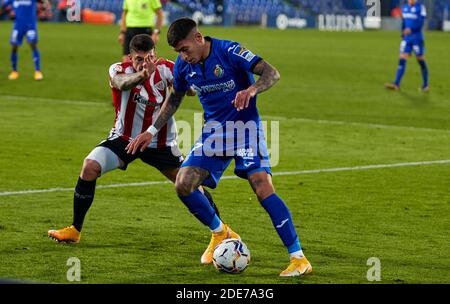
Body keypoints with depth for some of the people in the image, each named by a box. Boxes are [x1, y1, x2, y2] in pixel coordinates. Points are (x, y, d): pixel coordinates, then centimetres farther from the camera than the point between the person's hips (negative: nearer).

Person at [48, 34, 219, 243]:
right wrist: (142, 75, -66)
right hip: (124, 138, -1)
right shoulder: (119, 70, -19)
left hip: (161, 144, 1)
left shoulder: (165, 69, -12)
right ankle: (75, 230, -9)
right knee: (89, 167, -23)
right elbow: (123, 84, -43)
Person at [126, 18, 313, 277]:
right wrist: (151, 131, 14)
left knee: (263, 187, -22)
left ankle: (299, 259, -20)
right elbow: (175, 99, 18)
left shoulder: (228, 51, -18)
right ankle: (220, 233, 19)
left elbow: (272, 73, -23)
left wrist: (251, 90, -43)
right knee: (184, 185, -8)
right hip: (214, 130, 6)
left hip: (245, 126, -6)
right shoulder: (184, 65, 0)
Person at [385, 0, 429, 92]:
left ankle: (425, 85, 18)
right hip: (407, 39, 4)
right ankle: (396, 84, -14)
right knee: (402, 60, -7)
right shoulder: (404, 8, 10)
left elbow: (421, 23, -18)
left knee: (421, 61, 4)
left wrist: (411, 29, -33)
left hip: (417, 38, -4)